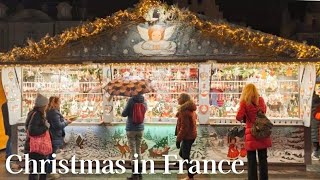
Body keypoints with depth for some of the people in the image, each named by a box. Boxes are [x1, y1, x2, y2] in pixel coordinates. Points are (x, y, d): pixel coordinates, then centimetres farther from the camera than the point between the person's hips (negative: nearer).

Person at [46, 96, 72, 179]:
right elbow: (58, 125, -24)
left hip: (50, 136, 10)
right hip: (54, 137, -10)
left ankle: (49, 171, 29)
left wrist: (63, 120, 8)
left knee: (50, 154, 18)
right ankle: (49, 172, 11)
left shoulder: (49, 111, 10)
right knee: (51, 155, 1)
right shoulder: (54, 112, -22)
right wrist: (66, 122, -10)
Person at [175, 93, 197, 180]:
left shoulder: (184, 111, -21)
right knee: (182, 153, 21)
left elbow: (184, 127, -23)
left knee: (185, 156, 3)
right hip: (191, 135, 10)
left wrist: (178, 139, -17)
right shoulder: (190, 109, 9)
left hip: (187, 136, -10)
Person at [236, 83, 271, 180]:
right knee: (263, 159, 11)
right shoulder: (261, 100, 6)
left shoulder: (244, 102, -8)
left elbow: (239, 117, -14)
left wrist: (245, 116, 5)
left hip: (251, 133, -4)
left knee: (252, 160, 4)